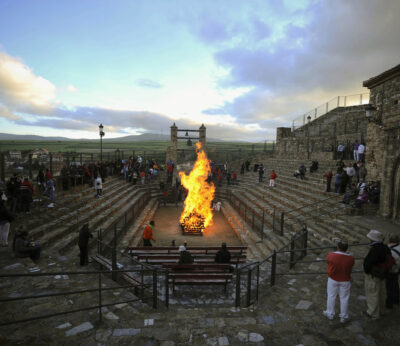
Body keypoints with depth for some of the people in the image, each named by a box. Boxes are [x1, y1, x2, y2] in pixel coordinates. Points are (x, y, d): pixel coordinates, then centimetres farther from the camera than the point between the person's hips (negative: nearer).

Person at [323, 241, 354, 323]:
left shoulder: (331, 255, -21)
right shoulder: (350, 258, -17)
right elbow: (350, 269, -3)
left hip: (333, 279, 0)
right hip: (345, 281, 0)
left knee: (331, 296, 15)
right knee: (344, 298, 14)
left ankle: (330, 314, 28)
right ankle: (344, 317, 26)